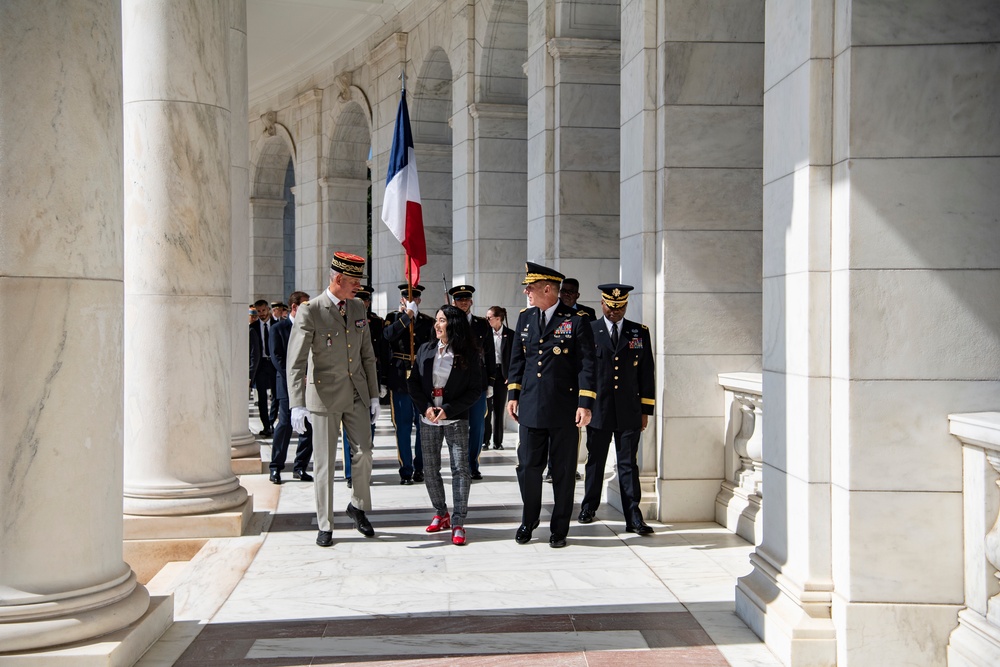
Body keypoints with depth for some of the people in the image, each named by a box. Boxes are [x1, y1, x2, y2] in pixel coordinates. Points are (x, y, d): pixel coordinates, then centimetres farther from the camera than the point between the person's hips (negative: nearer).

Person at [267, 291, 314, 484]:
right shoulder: (278, 328, 1)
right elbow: (276, 357, -5)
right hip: (288, 384, -4)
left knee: (309, 427, 1)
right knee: (285, 425, -6)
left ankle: (300, 467, 11)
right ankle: (276, 468, 4)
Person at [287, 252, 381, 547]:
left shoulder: (358, 308, 5)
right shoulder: (309, 312, -14)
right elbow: (296, 362, -18)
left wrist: (374, 395, 9)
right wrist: (297, 405, -27)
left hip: (357, 394, 4)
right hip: (324, 396, -4)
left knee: (363, 452, 0)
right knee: (325, 463, 3)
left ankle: (358, 506, 25)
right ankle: (325, 526, 14)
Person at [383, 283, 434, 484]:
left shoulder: (428, 322, 11)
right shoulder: (393, 318, 7)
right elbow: (388, 335, -15)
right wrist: (407, 316, -16)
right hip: (400, 380, -2)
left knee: (423, 425, 5)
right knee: (403, 426, 1)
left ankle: (419, 468, 16)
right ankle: (405, 470, 7)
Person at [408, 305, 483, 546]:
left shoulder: (469, 355, -5)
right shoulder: (425, 350, 5)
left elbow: (475, 390, -5)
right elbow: (413, 382, 6)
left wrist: (449, 410, -14)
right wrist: (425, 407, -9)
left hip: (456, 419, -4)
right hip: (428, 419, 4)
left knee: (460, 468, -7)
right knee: (430, 468, 8)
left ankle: (458, 523, -3)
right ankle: (441, 514, 24)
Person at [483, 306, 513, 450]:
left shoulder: (510, 335, 0)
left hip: (502, 373, 0)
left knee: (499, 408, 5)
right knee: (486, 408, -1)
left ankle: (498, 441, 12)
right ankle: (485, 440, 5)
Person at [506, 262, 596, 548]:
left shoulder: (577, 321, -7)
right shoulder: (525, 318, 9)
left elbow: (587, 364, -8)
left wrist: (585, 404, -13)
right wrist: (513, 395, 12)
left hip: (564, 409, -4)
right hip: (530, 407, 4)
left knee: (563, 472, 6)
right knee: (528, 467, 6)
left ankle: (559, 529, 19)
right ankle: (528, 521, 26)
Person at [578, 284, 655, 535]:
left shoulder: (640, 332, 7)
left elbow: (647, 371, 8)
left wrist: (646, 410, 4)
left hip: (629, 411, 0)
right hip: (598, 409, 0)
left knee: (628, 464, 0)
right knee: (595, 461, 11)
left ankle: (633, 517, 1)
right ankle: (589, 506, 27)